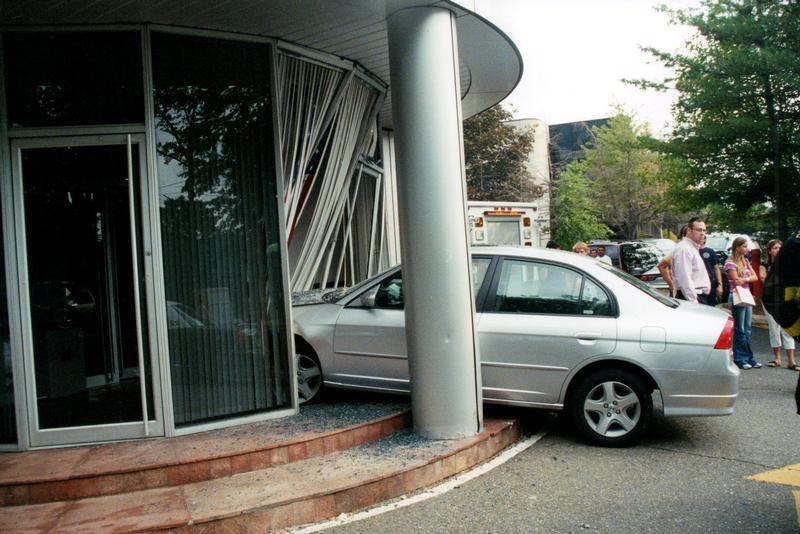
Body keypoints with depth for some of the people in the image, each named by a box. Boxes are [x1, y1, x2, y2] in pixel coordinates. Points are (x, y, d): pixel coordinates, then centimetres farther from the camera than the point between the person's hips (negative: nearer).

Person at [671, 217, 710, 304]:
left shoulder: (694, 248, 19)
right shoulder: (684, 249, -14)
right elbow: (685, 280, -22)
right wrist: (693, 302, -24)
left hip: (699, 298, 10)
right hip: (692, 298, -10)